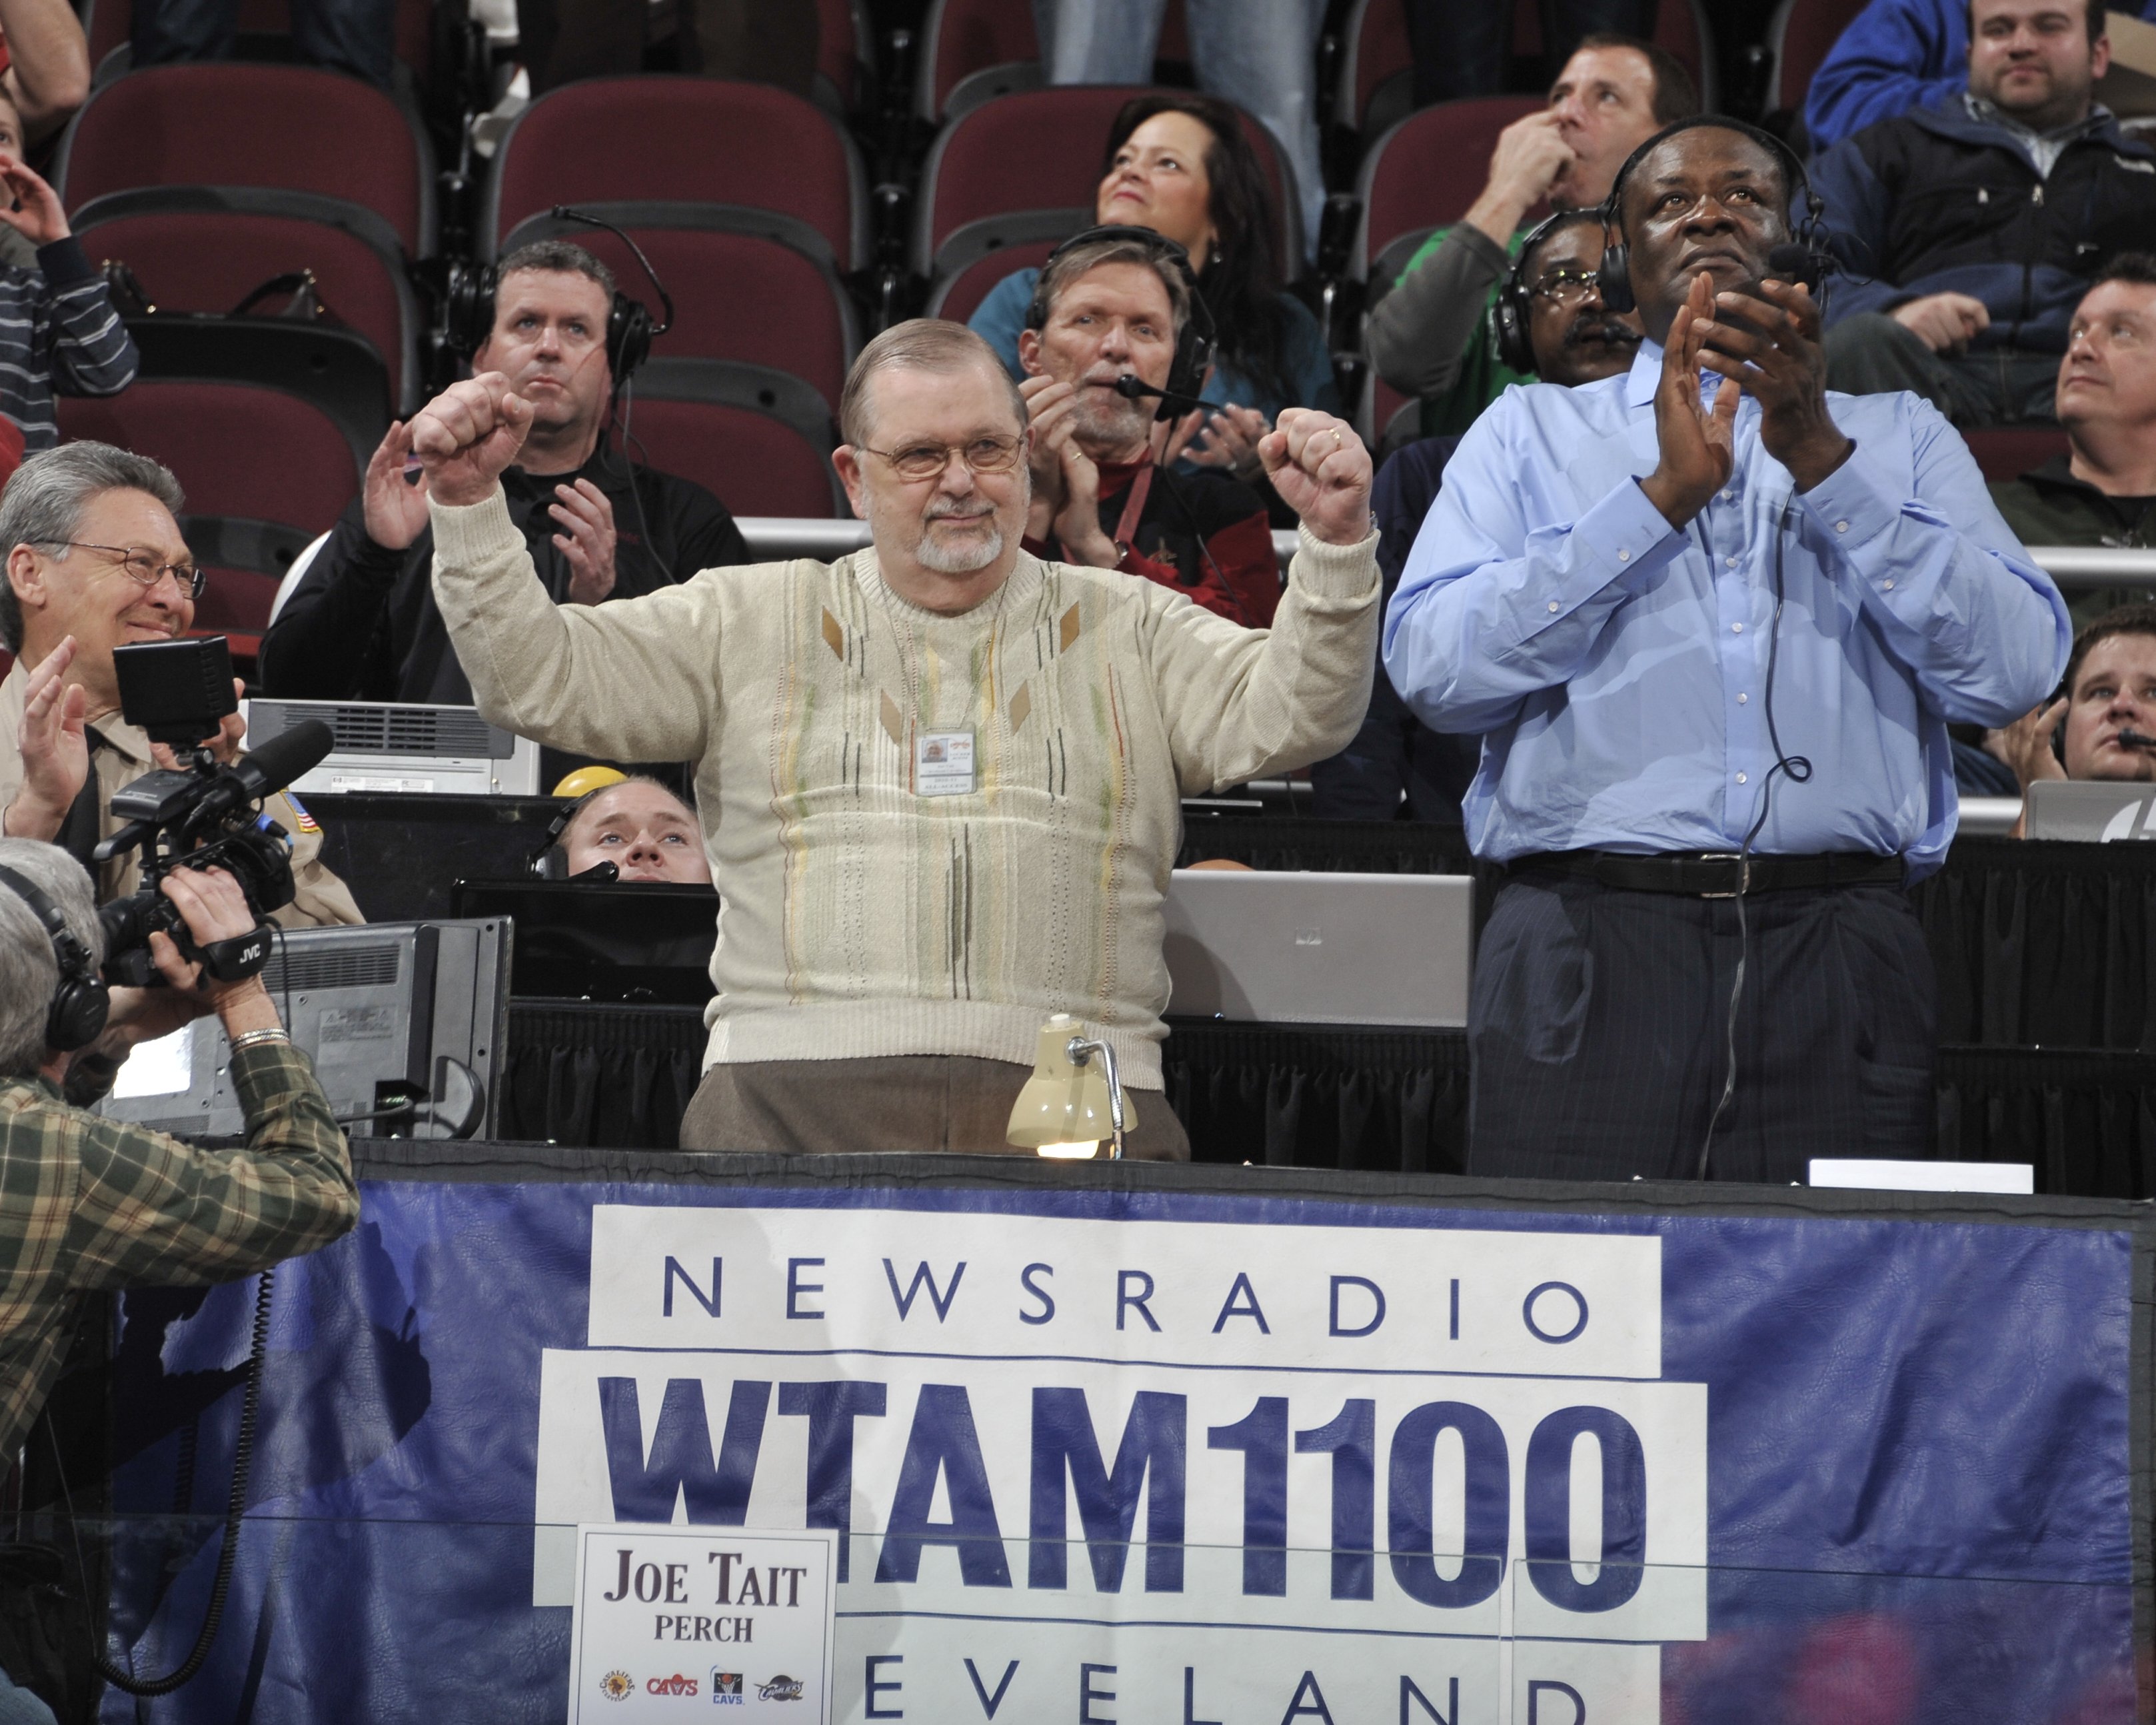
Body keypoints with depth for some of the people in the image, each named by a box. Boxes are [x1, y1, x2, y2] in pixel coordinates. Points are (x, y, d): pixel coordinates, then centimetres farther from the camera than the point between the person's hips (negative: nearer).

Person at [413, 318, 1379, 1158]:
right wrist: (467, 503, 2)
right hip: (794, 1094, 0)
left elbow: (1286, 718, 6)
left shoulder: (1128, 629, 21)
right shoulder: (749, 624, 20)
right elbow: (535, 679, 15)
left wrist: (1333, 540, -9)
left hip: (1069, 1105, 0)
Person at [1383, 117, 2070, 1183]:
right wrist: (1663, 493, -5)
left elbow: (2014, 670, 2)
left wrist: (1819, 458, -5)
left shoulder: (1899, 440, 19)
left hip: (1836, 961, 1)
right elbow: (1434, 666, 1)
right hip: (1593, 947, 0)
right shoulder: (1532, 433, 18)